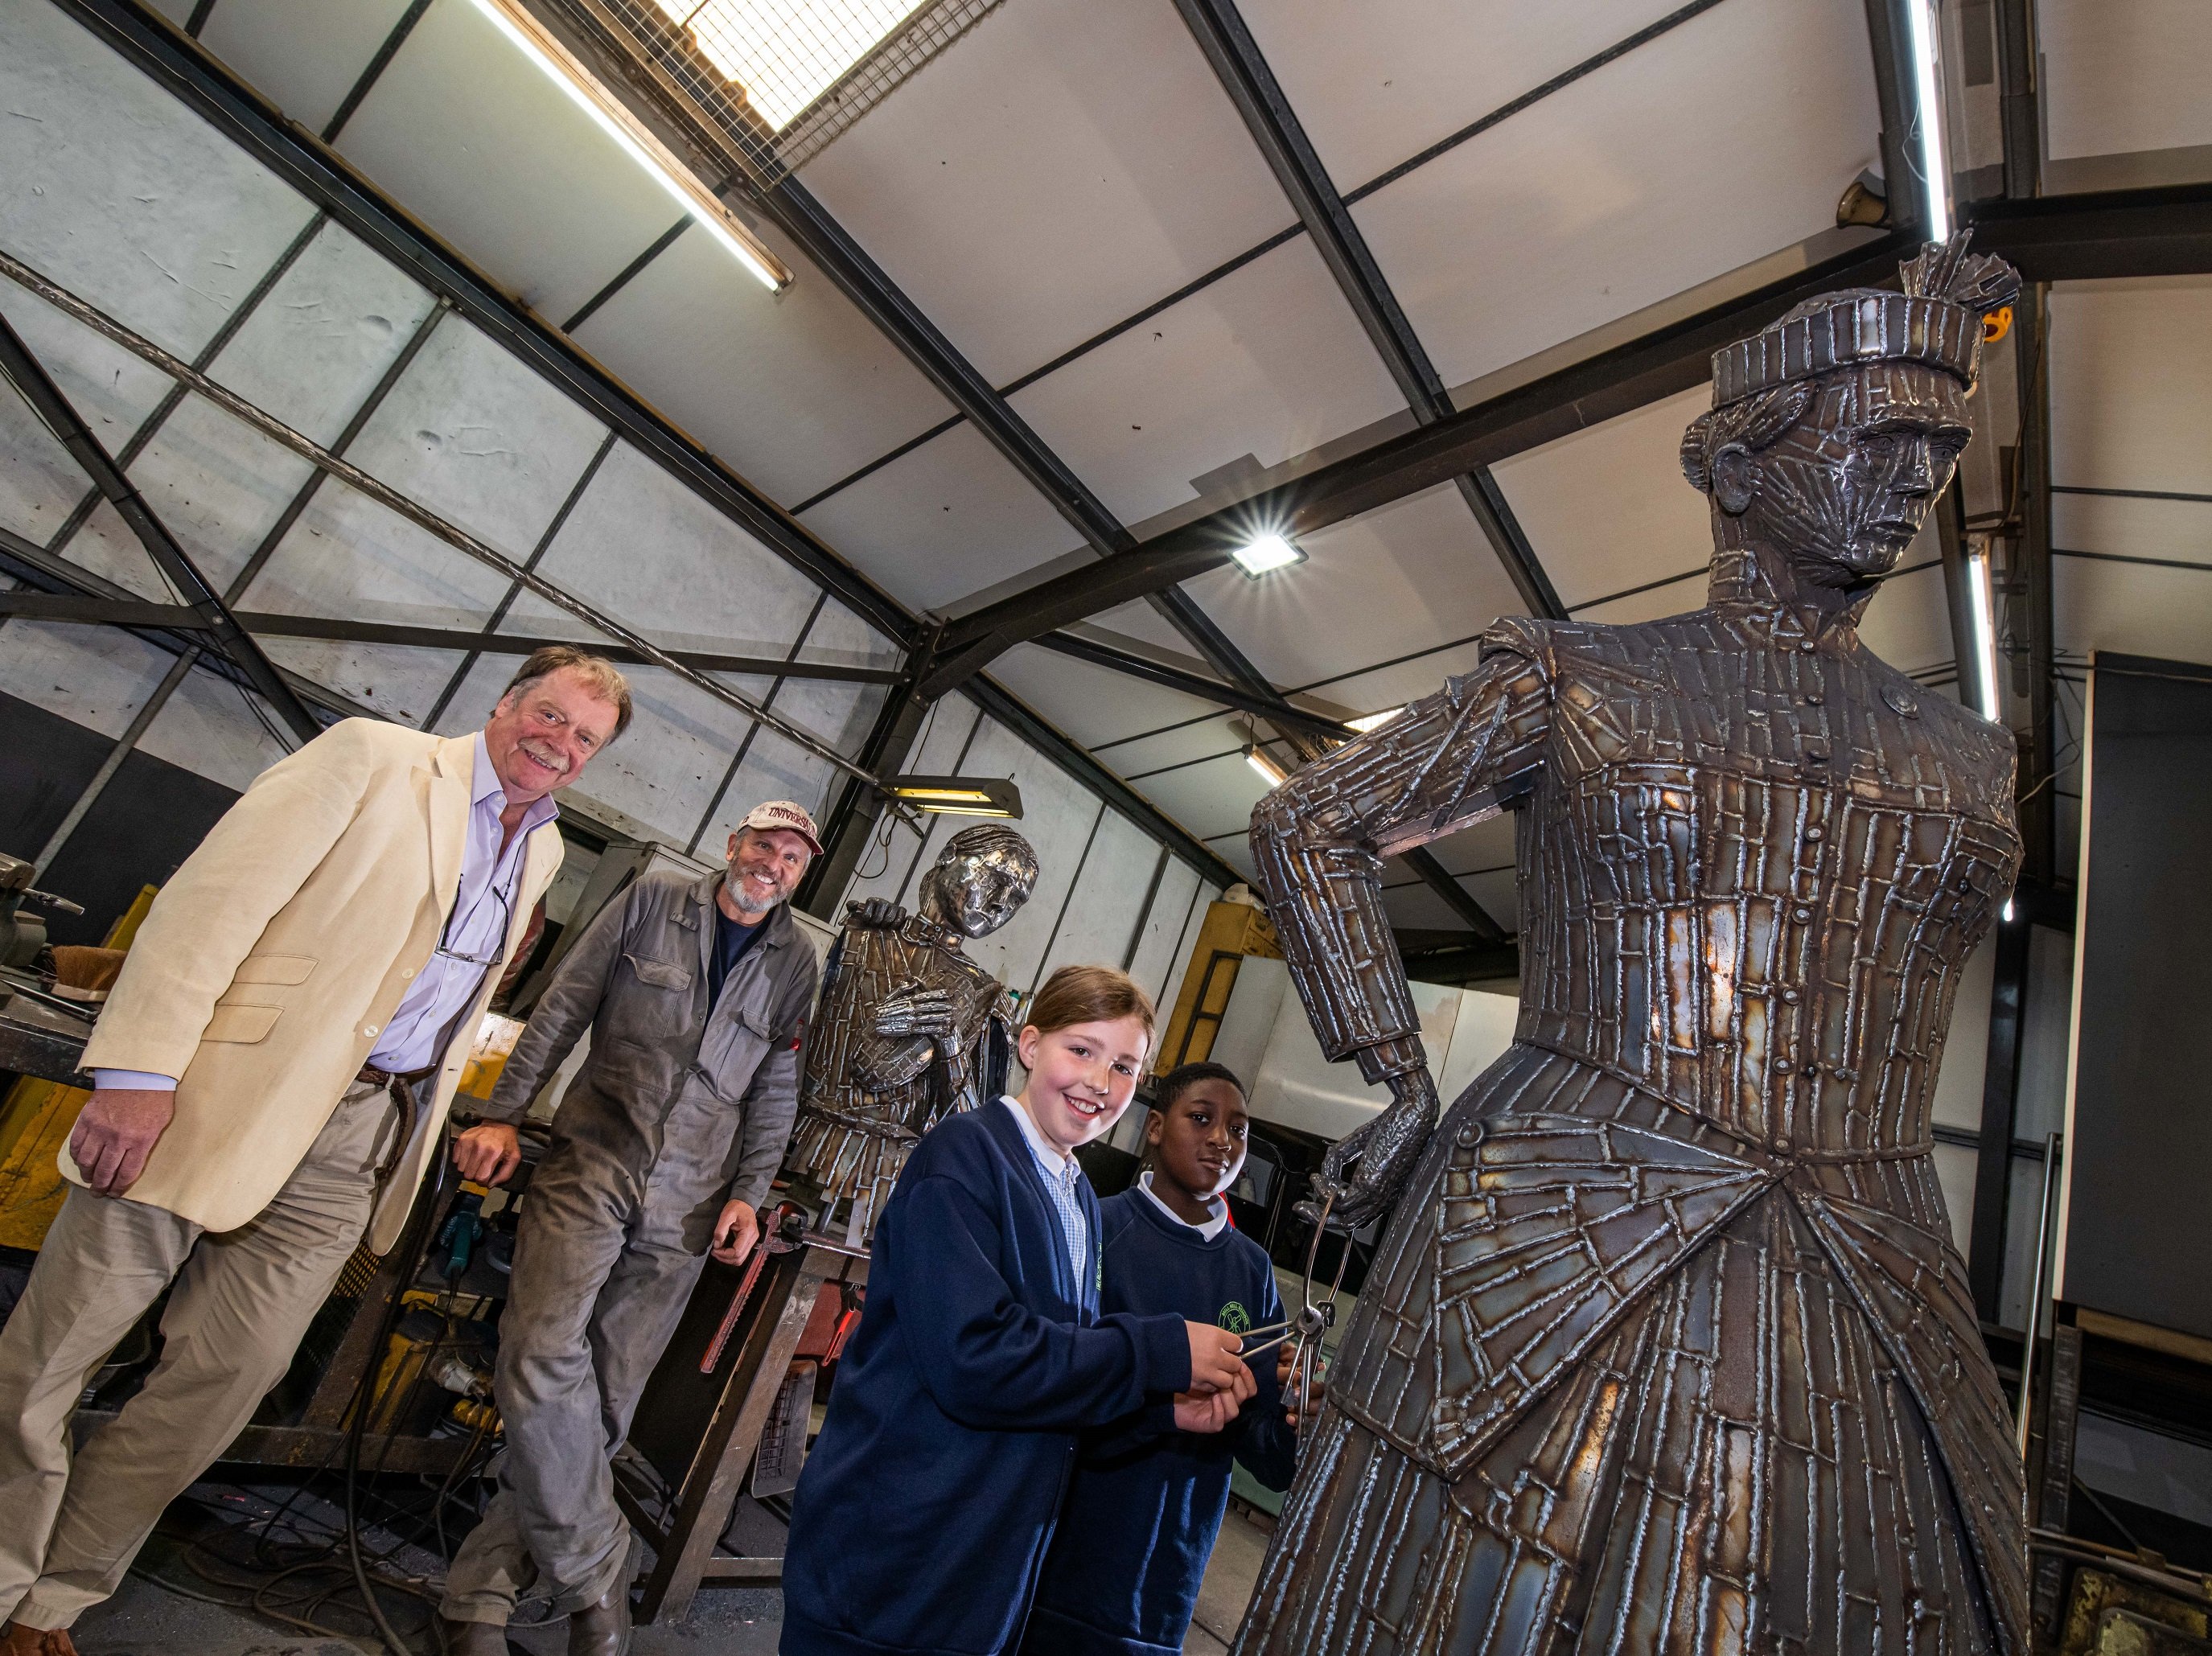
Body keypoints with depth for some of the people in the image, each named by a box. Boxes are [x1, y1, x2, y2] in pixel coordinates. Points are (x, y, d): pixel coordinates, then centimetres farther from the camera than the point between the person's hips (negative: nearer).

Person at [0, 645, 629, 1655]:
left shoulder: (541, 852, 13)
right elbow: (214, 897, -12)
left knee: (229, 1377, 7)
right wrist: (138, 1071, -17)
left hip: (356, 1141, 5)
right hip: (226, 1101, -4)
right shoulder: (374, 757, -5)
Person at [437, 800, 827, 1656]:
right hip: (592, 1164, -1)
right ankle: (595, 1584, 3)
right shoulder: (653, 902, 3)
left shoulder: (795, 960, 6)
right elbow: (562, 1009, 5)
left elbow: (777, 1090, 8)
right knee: (544, 1357, -16)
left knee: (604, 1400, 3)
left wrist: (748, 1194, 2)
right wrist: (502, 1113, 0)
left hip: (686, 1204, 2)